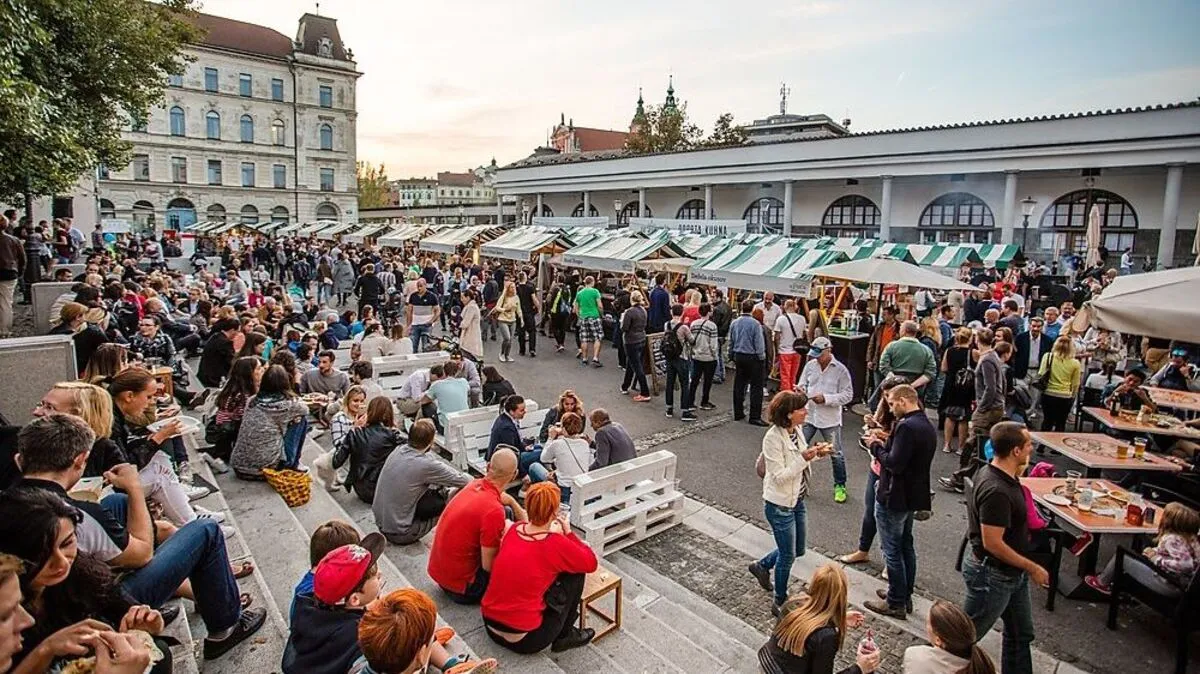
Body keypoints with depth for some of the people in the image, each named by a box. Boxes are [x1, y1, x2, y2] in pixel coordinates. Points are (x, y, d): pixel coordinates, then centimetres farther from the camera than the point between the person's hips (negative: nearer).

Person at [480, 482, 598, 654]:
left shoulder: (514, 529, -2)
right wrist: (569, 533, 6)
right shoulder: (556, 545, -19)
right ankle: (564, 636, 16)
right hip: (523, 640, -7)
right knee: (575, 573, 5)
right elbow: (591, 563, -2)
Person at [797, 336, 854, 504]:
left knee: (836, 454, 9)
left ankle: (840, 486, 28)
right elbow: (802, 384, 10)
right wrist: (801, 390, -14)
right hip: (808, 415, 3)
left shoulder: (840, 370, -11)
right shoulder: (810, 365, 0)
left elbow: (848, 395, -10)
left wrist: (826, 398, -21)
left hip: (830, 419, -3)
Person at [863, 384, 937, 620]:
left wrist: (876, 447, -13)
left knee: (892, 550, 3)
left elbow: (894, 463, -27)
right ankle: (905, 596, 34)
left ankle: (896, 603, 14)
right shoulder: (927, 426, 7)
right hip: (912, 496, 10)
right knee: (906, 545, 20)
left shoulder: (906, 426, -24)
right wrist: (886, 445, 5)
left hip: (893, 498, -10)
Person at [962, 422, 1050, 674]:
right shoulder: (996, 491, -32)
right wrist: (1032, 568, -18)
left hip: (1012, 573, 10)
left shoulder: (999, 473, -2)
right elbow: (992, 543, -28)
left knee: (1021, 633, 24)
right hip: (992, 574, -10)